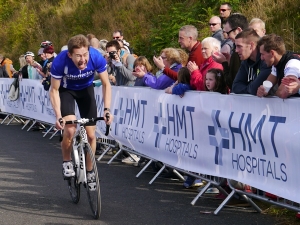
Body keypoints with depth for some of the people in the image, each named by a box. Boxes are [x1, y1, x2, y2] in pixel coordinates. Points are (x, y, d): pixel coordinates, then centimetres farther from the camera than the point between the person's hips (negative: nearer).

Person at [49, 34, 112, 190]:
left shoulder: (96, 58, -32)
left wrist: (107, 110, -27)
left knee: (91, 134, -1)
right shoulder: (60, 62, -36)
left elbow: (106, 84, -17)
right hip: (66, 90, -2)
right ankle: (66, 162, 3)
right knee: (70, 129, -24)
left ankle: (89, 172, 19)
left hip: (86, 89, 2)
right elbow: (54, 90, -22)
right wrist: (58, 116, -31)